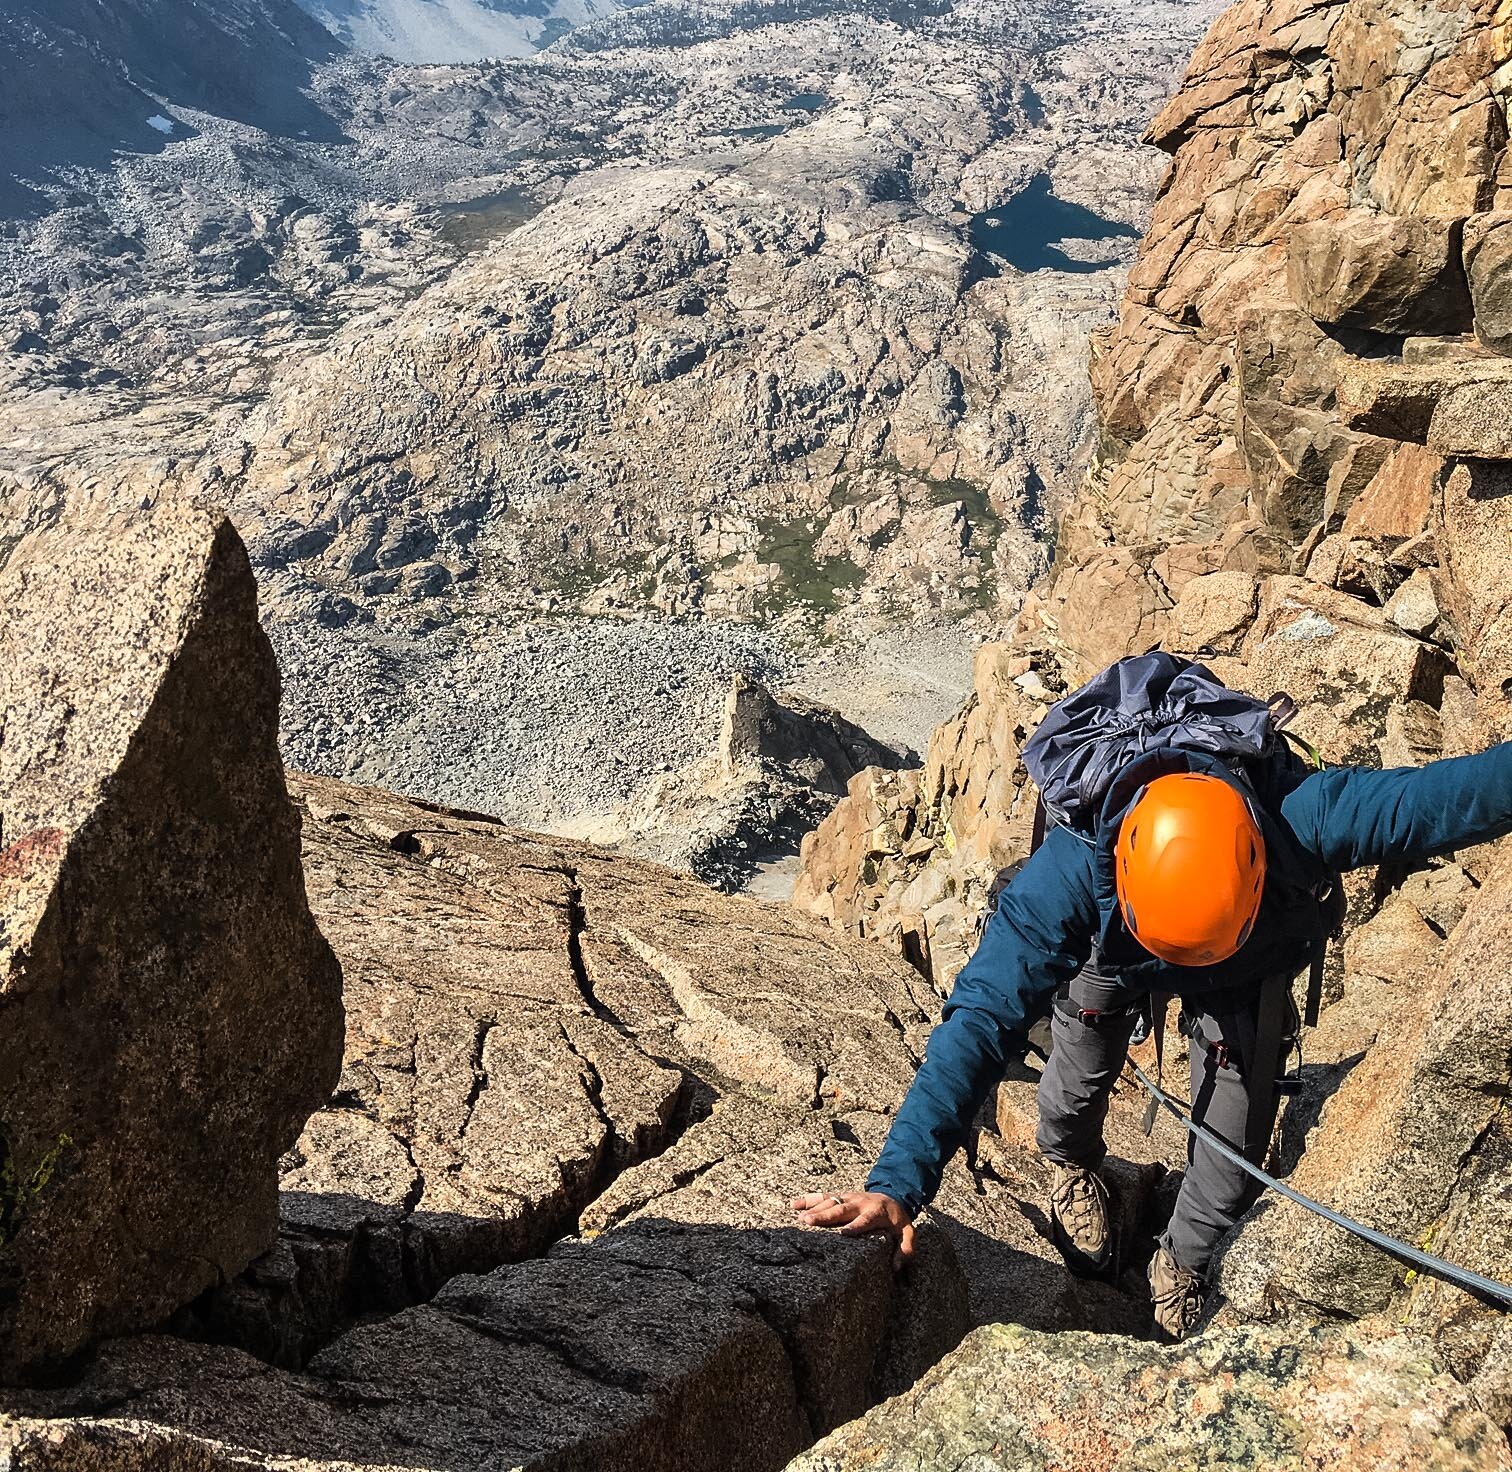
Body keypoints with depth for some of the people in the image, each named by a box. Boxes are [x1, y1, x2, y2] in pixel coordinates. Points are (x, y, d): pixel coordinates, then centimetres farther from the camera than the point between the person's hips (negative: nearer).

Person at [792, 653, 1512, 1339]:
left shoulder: (1298, 817, -48)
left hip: (1253, 967, 1)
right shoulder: (1071, 870, -49)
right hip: (1108, 954, -1)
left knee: (1237, 1132, 0)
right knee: (1080, 1076, 7)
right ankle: (1072, 1170, 47)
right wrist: (898, 1182, -59)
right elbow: (982, 1019, -52)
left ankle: (1184, 1263, 32)